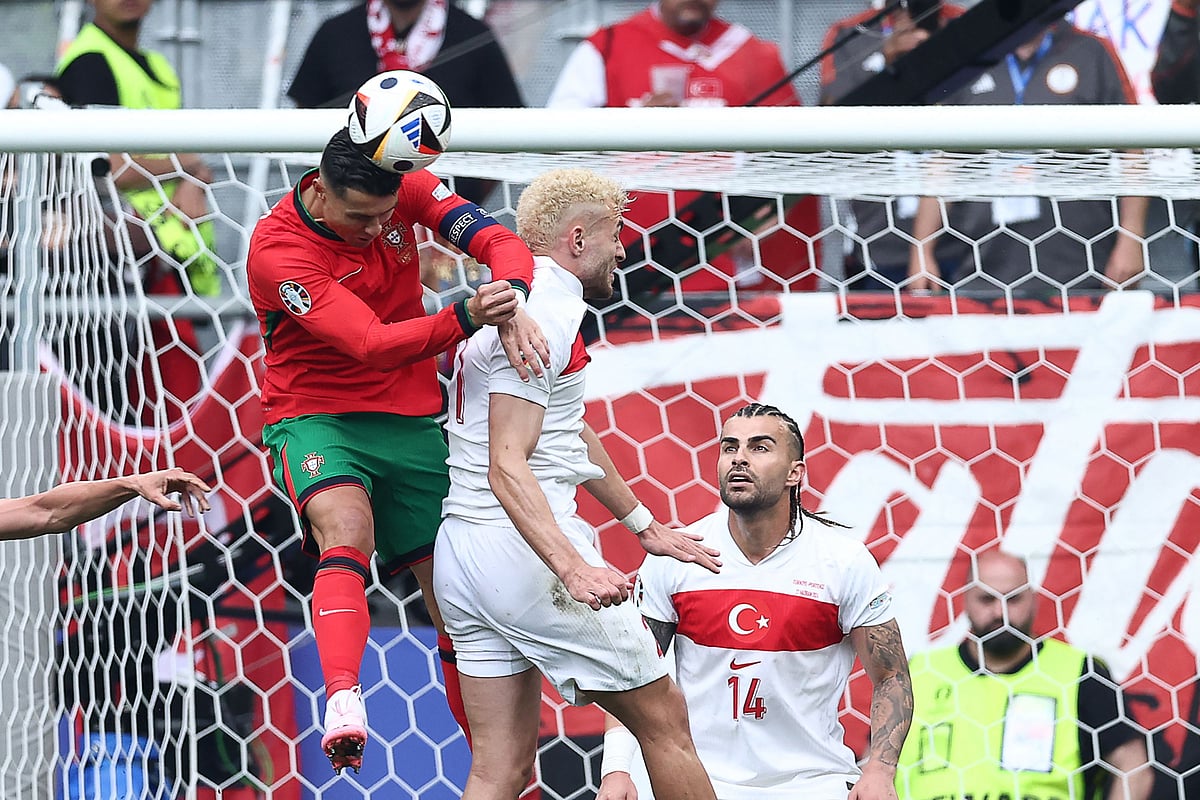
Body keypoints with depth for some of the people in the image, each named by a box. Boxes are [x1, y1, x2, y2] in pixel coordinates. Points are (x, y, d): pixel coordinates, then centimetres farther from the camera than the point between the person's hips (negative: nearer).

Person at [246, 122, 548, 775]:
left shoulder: (405, 190, -6)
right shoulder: (277, 250, -22)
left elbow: (501, 242, -11)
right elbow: (373, 343, -31)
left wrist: (510, 305, -34)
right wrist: (467, 318, -46)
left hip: (411, 420, 5)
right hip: (316, 416, -5)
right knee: (346, 529, -35)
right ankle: (343, 705, -51)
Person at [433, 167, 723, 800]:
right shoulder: (544, 314, -12)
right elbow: (507, 467, -21)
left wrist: (644, 524, 41)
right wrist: (573, 568, -31)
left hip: (460, 553, 10)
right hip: (521, 552, -10)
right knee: (664, 721, 2)